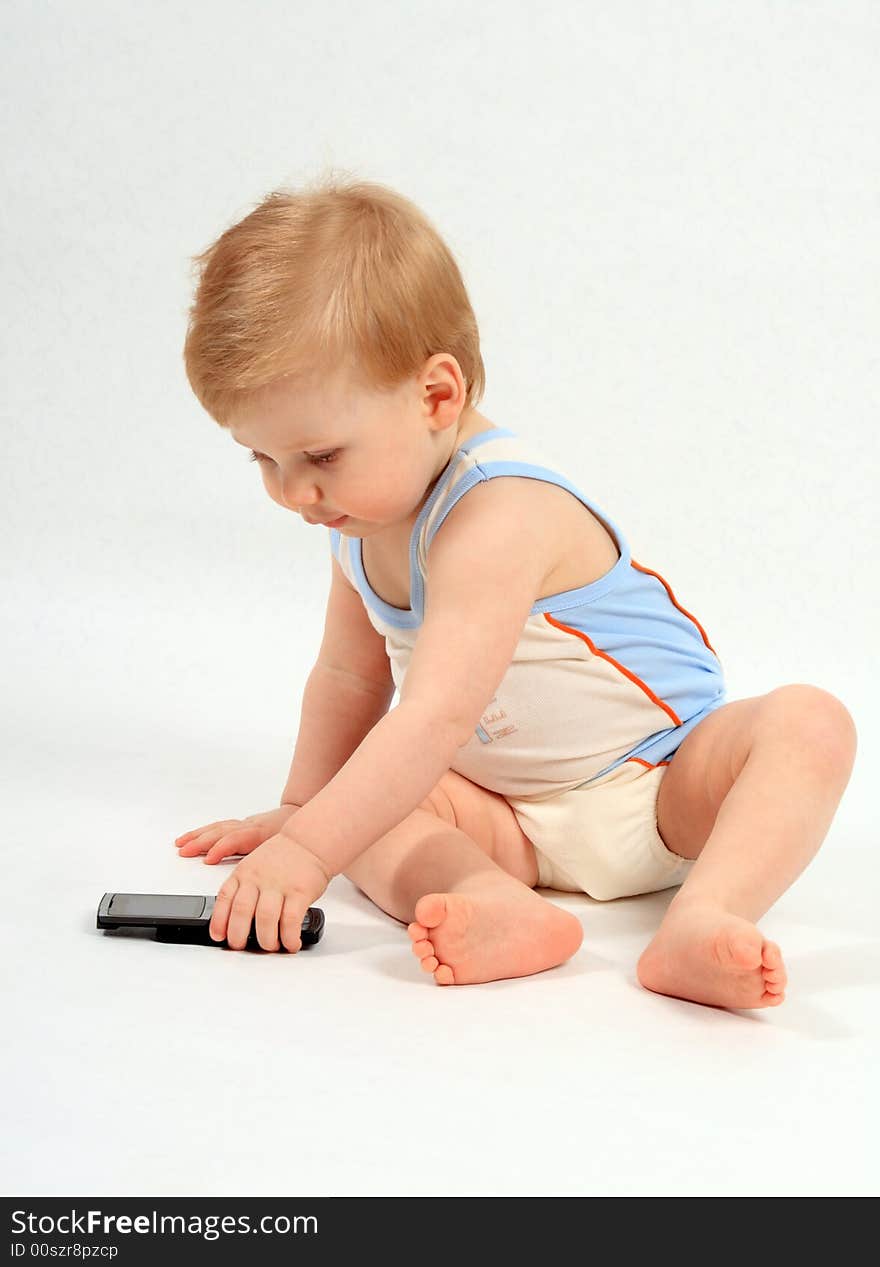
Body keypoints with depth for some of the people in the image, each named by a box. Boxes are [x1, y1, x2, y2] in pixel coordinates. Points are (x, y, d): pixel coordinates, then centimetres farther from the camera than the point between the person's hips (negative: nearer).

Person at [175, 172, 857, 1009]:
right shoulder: (364, 510, -1)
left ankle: (700, 925, -49)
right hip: (510, 819, 6)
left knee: (809, 721, -31)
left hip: (659, 788, -6)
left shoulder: (496, 517, -30)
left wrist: (306, 850, -42)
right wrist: (298, 810, 14)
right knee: (364, 807, -21)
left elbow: (439, 716, -39)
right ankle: (498, 906, -42)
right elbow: (350, 670, 13)